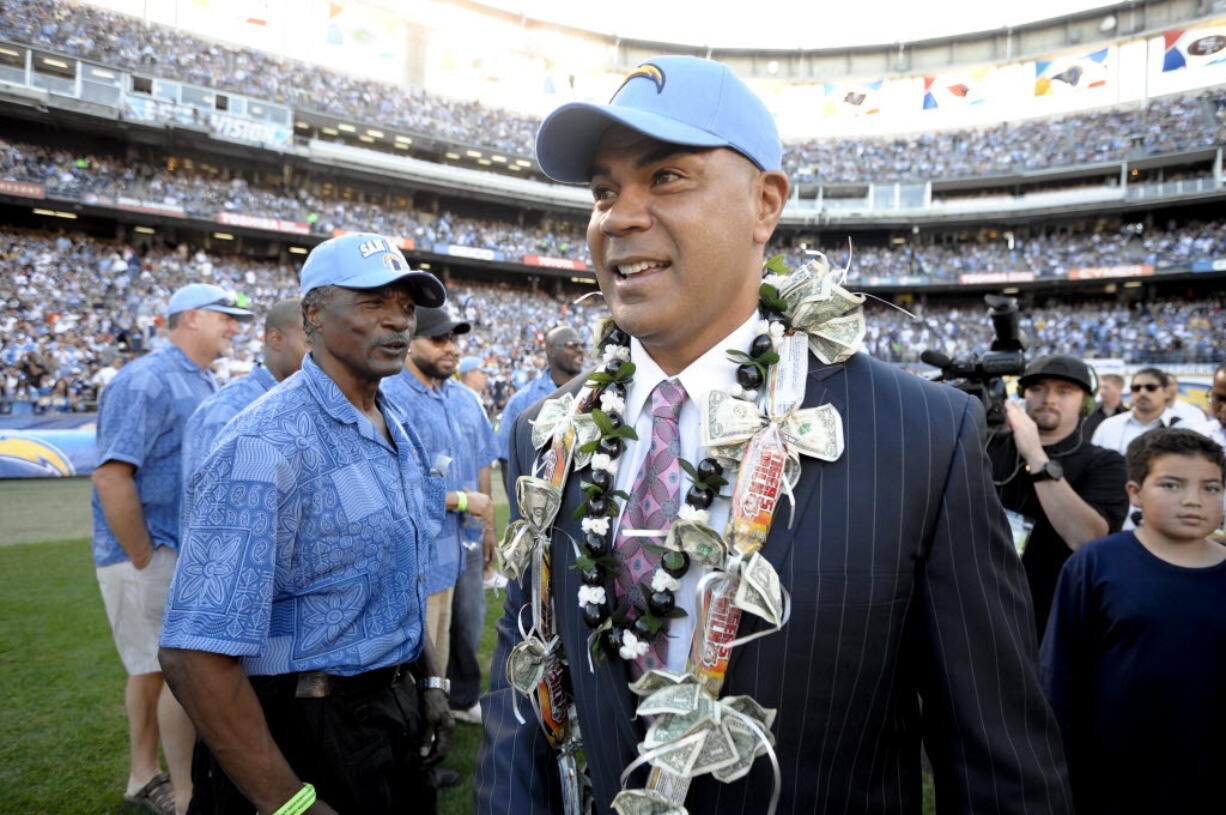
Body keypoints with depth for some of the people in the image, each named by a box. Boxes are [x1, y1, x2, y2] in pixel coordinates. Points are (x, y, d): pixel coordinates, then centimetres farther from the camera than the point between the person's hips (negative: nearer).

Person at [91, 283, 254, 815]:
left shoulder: (205, 385, 11)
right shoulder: (147, 381, -16)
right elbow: (111, 476, -23)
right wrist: (145, 560, -18)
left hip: (189, 553, 9)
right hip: (151, 557, -8)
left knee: (155, 668, 19)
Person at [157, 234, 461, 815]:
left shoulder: (398, 433, 5)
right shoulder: (266, 444, -22)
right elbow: (194, 655, -26)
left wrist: (430, 681, 9)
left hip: (396, 718, 8)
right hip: (306, 738, -8)